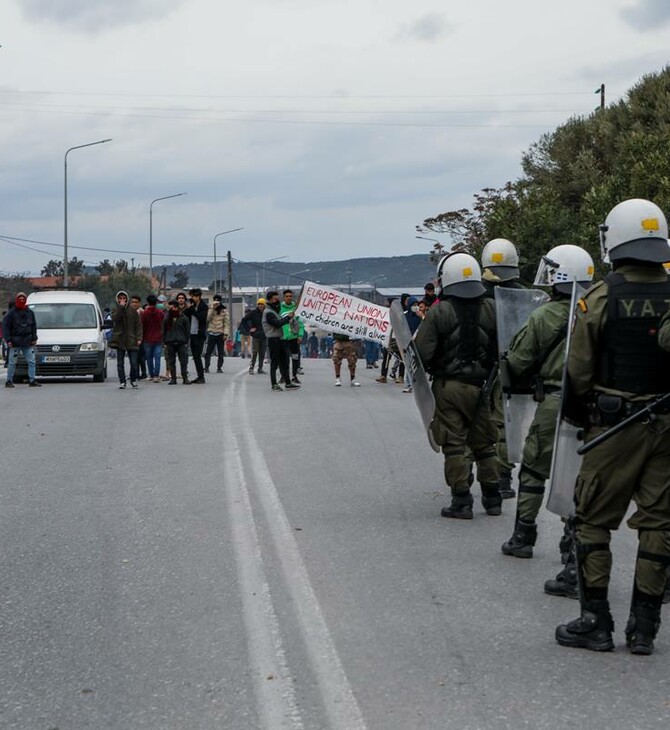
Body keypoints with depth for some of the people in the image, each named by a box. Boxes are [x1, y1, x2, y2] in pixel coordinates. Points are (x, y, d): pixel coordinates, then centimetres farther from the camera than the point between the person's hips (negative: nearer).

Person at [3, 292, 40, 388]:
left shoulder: (30, 312, 10)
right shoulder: (11, 313, -3)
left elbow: (34, 326, 17)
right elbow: (5, 327, -3)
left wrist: (34, 338, 9)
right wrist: (8, 340, -10)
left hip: (28, 342, 4)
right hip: (15, 342, -4)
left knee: (31, 361, 2)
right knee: (12, 362, 0)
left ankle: (32, 381, 7)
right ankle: (9, 381, 7)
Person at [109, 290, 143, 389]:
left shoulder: (133, 310, 6)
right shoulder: (116, 310, 7)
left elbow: (138, 325, 6)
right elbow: (115, 319, -15)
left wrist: (139, 338, -3)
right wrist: (121, 307, -15)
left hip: (131, 340, 0)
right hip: (119, 339, 0)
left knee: (134, 363, -3)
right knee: (120, 363, 3)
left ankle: (133, 380, 15)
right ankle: (122, 382, 9)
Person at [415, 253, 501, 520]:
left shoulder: (438, 312, -11)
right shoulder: (490, 309, 0)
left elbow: (422, 353, -13)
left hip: (448, 386, -4)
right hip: (479, 386, 4)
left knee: (454, 445, 2)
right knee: (483, 443, 15)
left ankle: (461, 500, 1)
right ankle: (492, 498, 19)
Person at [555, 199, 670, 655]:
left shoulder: (600, 299, -9)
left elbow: (579, 374, -6)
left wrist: (579, 417, 9)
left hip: (613, 426, -3)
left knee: (594, 521, 8)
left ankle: (596, 622, 8)